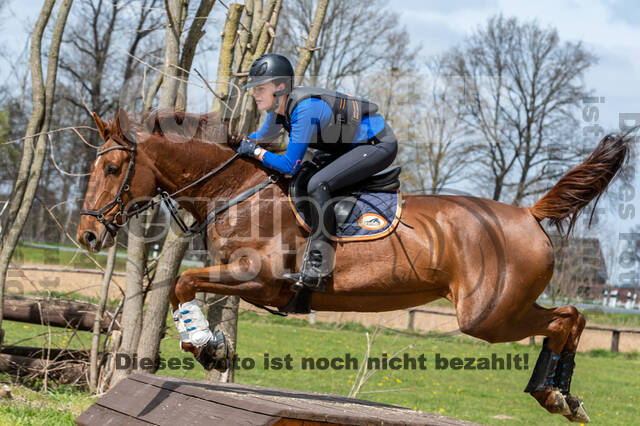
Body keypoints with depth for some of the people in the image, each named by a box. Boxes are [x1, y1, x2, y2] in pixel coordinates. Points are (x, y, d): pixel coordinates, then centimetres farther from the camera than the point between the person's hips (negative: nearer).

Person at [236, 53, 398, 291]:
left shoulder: (305, 108, -28)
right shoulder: (280, 106, 0)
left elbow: (290, 166, -25)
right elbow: (265, 134, 23)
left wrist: (256, 152, -14)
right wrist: (246, 142, 6)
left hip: (379, 145, -10)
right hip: (355, 145, 10)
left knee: (317, 185, -26)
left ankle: (318, 270, -24)